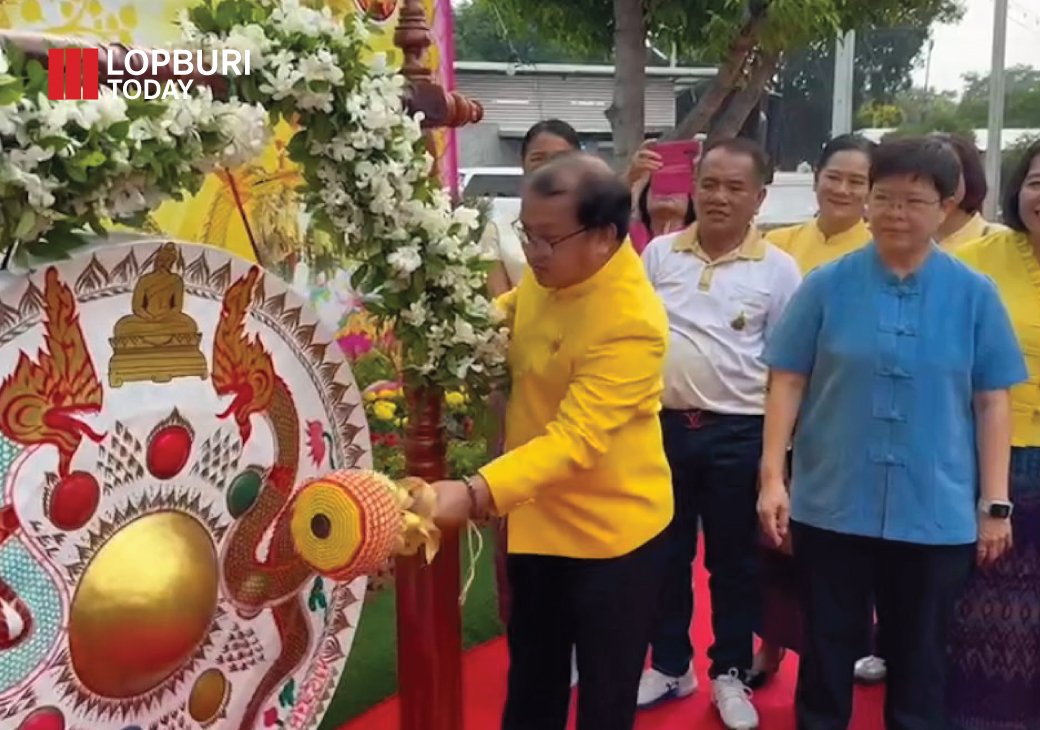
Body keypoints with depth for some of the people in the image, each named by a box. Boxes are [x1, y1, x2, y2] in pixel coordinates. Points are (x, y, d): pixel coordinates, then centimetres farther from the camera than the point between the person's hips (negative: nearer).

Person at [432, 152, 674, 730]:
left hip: (611, 531, -7)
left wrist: (476, 494, -47)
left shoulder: (633, 322, -28)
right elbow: (509, 316, 20)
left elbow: (575, 439, -36)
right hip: (539, 519, 8)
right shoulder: (550, 272, -4)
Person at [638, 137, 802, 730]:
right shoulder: (660, 253, 2)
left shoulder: (777, 269, -4)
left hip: (739, 434, -2)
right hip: (662, 425, 3)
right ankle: (671, 666, 31)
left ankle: (730, 674, 28)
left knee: (734, 560, 10)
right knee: (665, 554, 13)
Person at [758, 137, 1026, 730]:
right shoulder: (827, 284, -3)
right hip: (831, 504, 0)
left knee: (921, 657, 16)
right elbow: (788, 382, -1)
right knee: (828, 649, 14)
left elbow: (992, 402, 1)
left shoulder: (975, 294, -2)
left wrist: (995, 504, 0)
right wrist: (772, 476, -6)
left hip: (937, 513, 1)